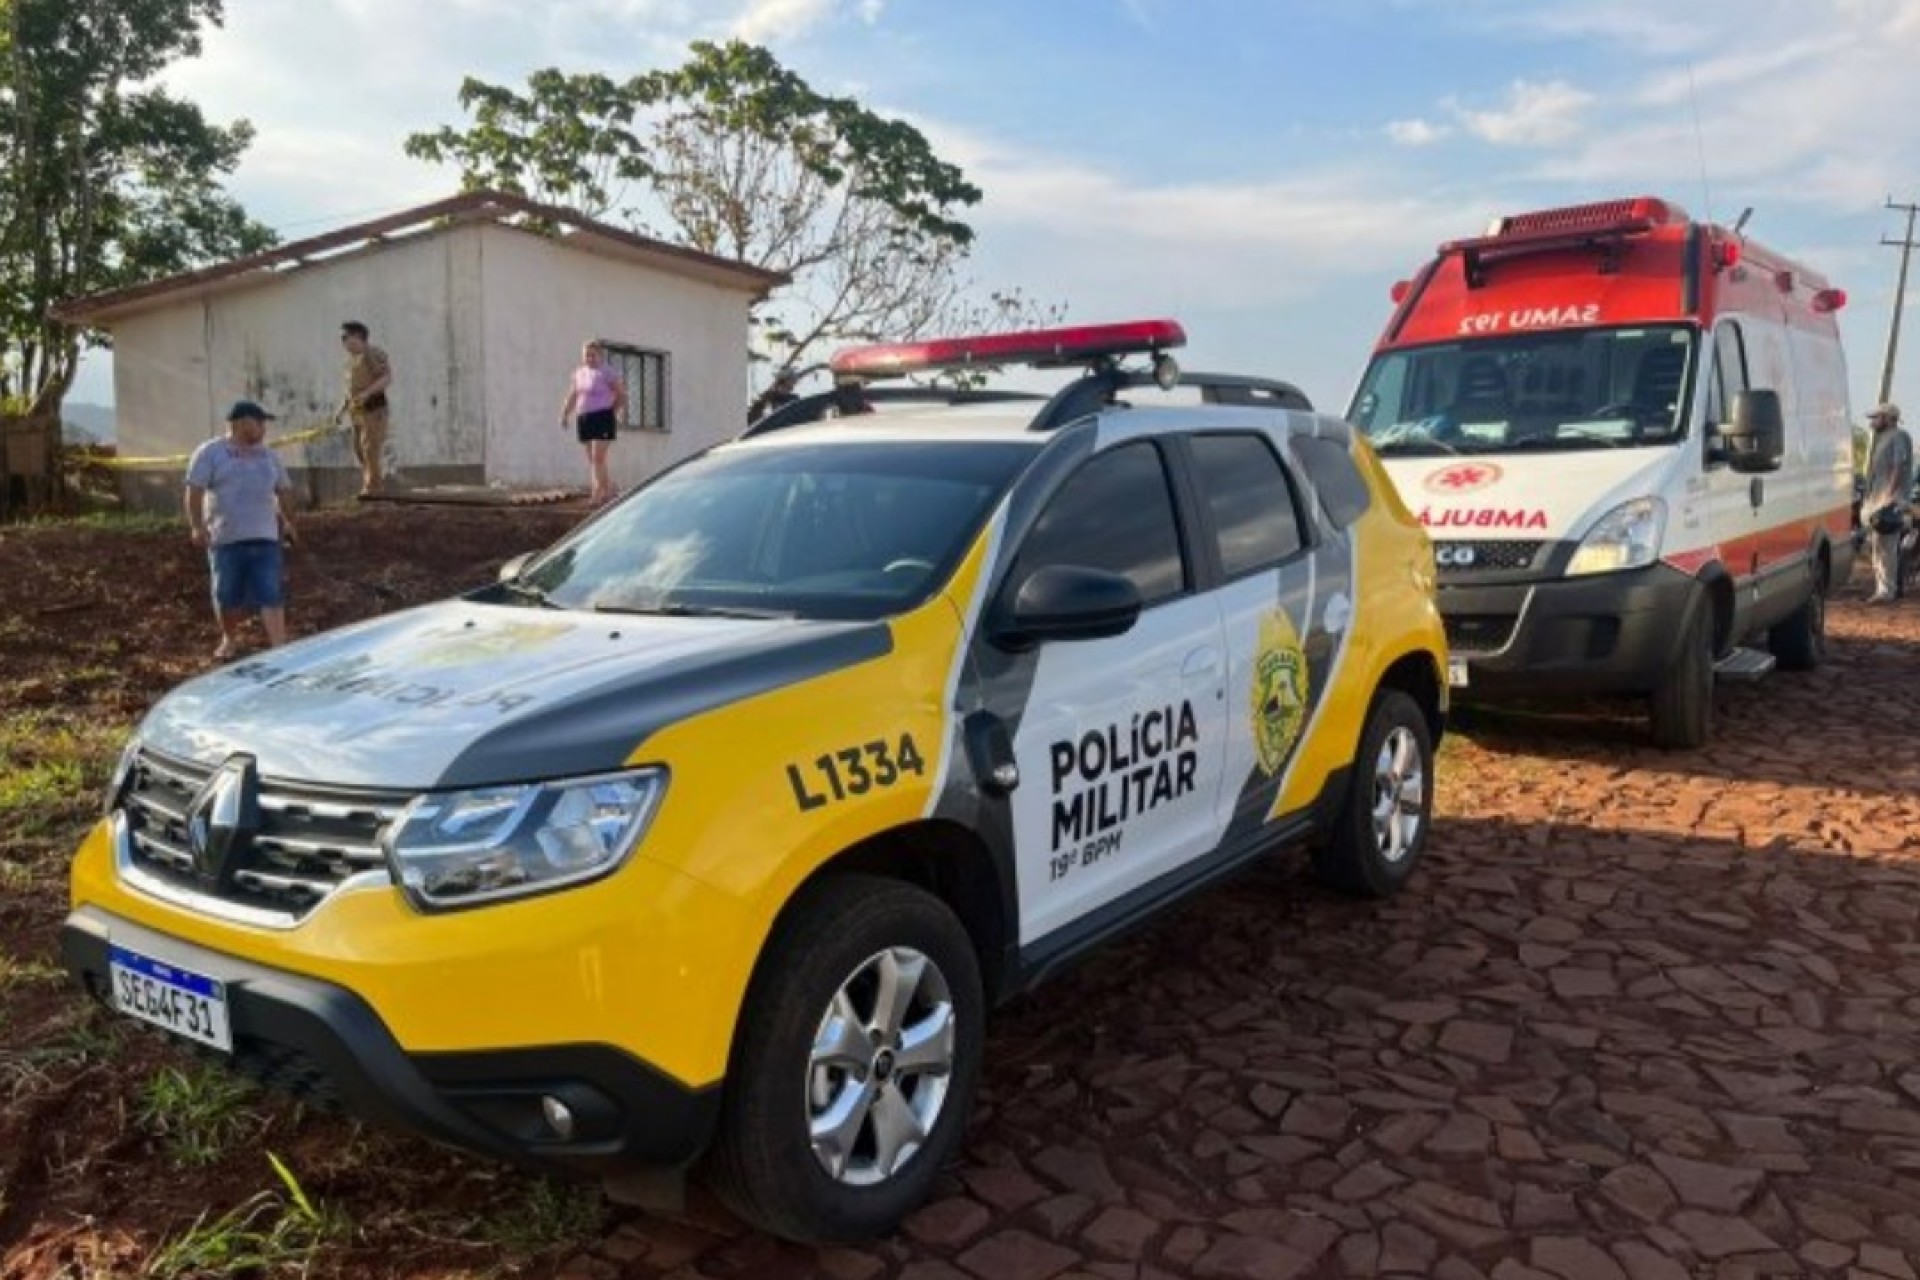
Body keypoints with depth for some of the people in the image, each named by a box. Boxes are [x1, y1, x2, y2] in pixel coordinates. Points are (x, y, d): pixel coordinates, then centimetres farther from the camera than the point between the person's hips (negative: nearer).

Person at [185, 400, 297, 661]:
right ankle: (228, 639, 31)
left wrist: (288, 521, 25)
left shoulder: (269, 456, 15)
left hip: (264, 538, 3)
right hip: (225, 539, -3)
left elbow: (284, 490, 25)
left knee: (270, 595, -7)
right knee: (227, 598, 6)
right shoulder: (210, 453, 0)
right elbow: (195, 490, -8)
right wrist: (196, 525, -17)